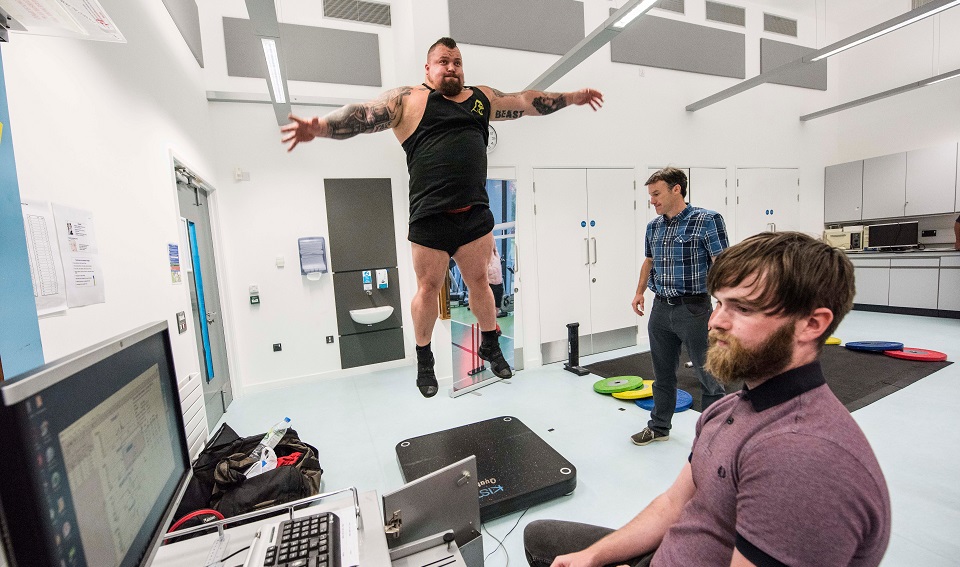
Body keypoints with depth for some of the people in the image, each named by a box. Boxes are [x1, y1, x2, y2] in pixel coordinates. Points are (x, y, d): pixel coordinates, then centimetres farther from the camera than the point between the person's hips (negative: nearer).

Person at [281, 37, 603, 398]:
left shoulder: (482, 97, 19)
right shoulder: (407, 99, 4)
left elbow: (529, 101, 27)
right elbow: (363, 115, -9)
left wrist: (573, 97, 32)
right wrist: (321, 127, -27)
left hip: (475, 214, 4)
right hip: (430, 218, -3)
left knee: (479, 281, 13)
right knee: (428, 287, 7)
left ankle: (491, 347, 34)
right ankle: (424, 360, 28)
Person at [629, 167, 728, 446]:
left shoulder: (707, 220, -10)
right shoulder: (654, 226, 9)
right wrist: (640, 292, 13)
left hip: (694, 309, -6)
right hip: (660, 309, 6)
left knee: (709, 376, 9)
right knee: (662, 374, 17)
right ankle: (659, 427, 33)